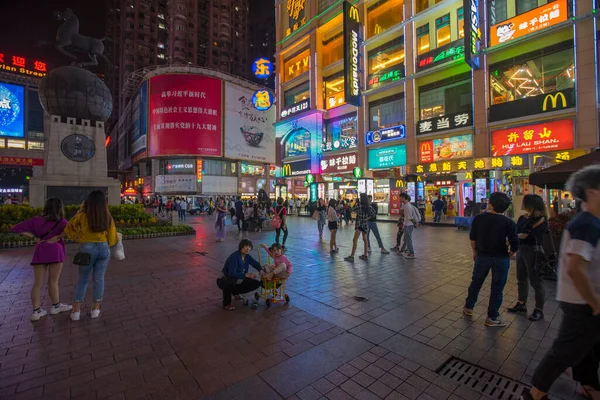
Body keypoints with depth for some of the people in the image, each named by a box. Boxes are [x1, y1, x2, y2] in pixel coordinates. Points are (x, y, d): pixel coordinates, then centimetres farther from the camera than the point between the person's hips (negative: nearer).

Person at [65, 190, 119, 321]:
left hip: (87, 249, -1)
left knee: (83, 279, 14)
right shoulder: (108, 218, -2)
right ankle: (96, 309, 17)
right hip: (103, 248, 1)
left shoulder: (83, 216, -7)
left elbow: (69, 228, 7)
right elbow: (112, 237, 4)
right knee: (99, 278, 10)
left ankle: (76, 310, 14)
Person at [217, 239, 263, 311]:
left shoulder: (247, 256, -5)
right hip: (225, 280, -7)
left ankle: (235, 292, 18)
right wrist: (247, 275, -43)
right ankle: (226, 304, -13)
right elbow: (232, 274, -37)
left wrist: (261, 270, -13)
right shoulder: (234, 256, -27)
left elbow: (256, 263, 7)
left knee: (257, 283, -3)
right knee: (230, 282, -42)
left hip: (238, 280, 7)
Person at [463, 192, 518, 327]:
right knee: (497, 288, 9)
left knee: (476, 282, 18)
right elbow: (515, 245, -13)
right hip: (501, 258, -2)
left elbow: (472, 238, 2)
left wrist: (475, 252, 16)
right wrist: (508, 255, 6)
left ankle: (468, 307, 32)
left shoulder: (478, 218, -6)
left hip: (482, 256, 2)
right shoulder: (508, 222, -12)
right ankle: (492, 318, 19)